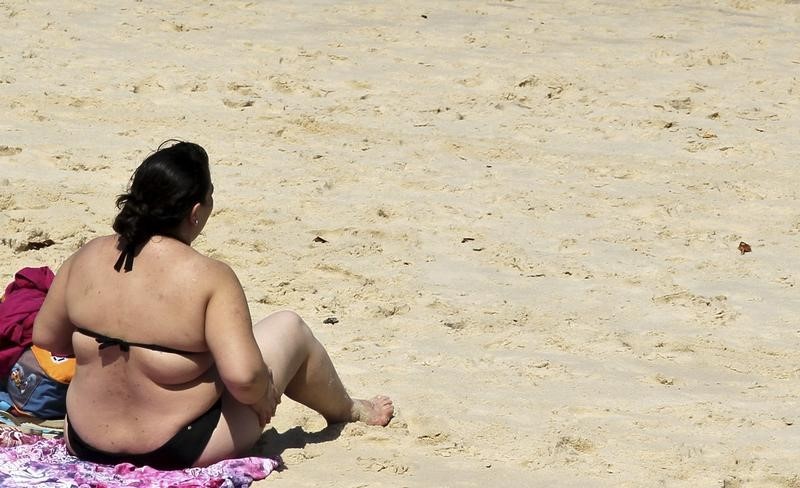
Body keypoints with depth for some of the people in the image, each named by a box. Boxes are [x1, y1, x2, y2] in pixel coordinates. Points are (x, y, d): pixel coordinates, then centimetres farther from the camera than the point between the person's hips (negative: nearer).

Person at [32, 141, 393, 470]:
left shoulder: (88, 258, -8)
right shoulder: (209, 278, -21)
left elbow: (46, 338, 4)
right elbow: (242, 375, -29)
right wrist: (262, 397, -6)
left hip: (86, 443, 5)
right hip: (184, 452, -5)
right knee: (289, 328, 16)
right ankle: (346, 410, 44)